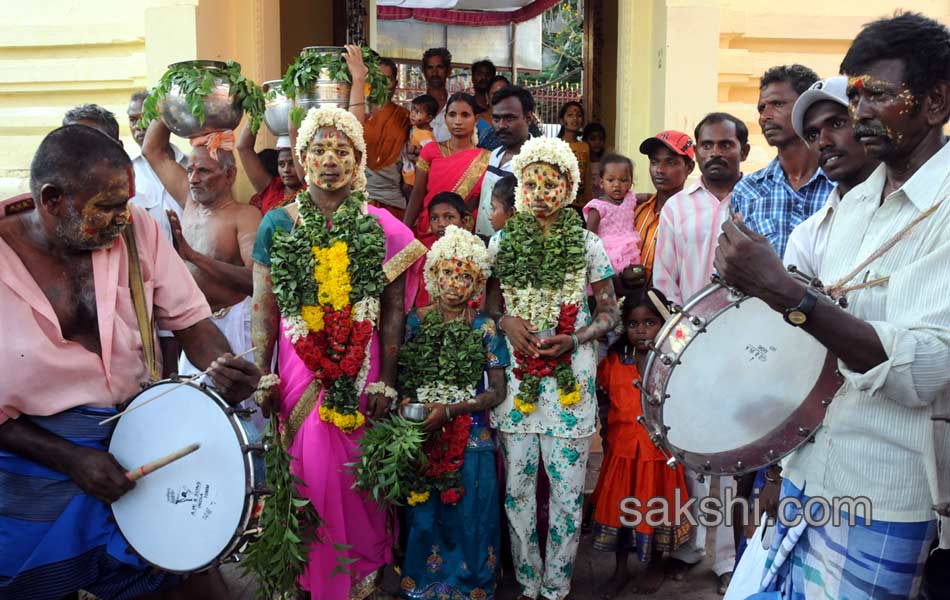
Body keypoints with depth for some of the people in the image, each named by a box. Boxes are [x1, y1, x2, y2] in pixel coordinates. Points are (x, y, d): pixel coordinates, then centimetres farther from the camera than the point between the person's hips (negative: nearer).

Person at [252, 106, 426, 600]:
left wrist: (385, 380, -4)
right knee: (308, 470, 7)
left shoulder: (381, 227, 0)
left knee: (358, 473, 7)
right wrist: (262, 376, -4)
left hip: (360, 370, 0)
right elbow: (264, 308, 2)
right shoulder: (278, 224, 2)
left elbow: (393, 311, 0)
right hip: (300, 367, 1)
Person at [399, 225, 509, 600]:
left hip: (470, 437, -1)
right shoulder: (416, 321, 2)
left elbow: (497, 392, -3)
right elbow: (401, 376, 10)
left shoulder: (484, 329, -3)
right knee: (423, 517, 6)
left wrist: (449, 410, -14)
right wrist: (406, 403, -11)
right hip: (421, 435, 1)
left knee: (467, 518, 3)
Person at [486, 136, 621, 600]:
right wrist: (506, 321, -7)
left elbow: (609, 312, 5)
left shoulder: (587, 244, 2)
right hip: (516, 374, 2)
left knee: (567, 487, 2)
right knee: (517, 484, 6)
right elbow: (487, 302, 15)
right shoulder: (502, 241, 6)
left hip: (570, 377, -1)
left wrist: (575, 338, -12)